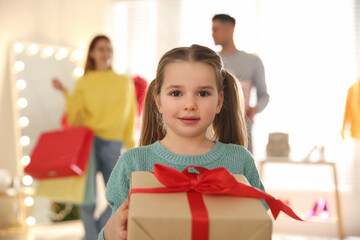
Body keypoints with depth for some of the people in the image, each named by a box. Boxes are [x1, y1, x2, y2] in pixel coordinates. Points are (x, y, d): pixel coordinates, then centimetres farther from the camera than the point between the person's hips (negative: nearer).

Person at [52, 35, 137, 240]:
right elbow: (74, 119, 1)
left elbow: (130, 118, 10)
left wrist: (130, 148, 6)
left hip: (113, 144, 1)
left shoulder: (125, 82, 10)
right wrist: (65, 93, -9)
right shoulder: (84, 82, 7)